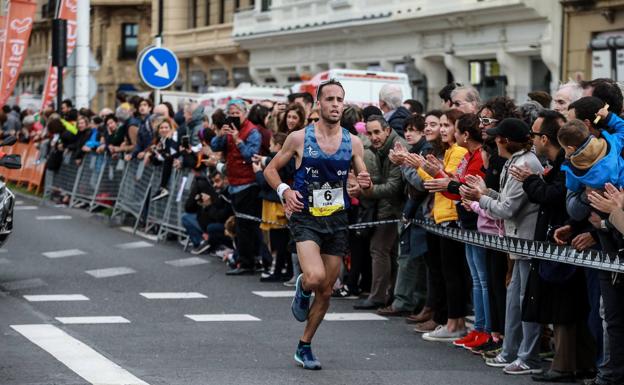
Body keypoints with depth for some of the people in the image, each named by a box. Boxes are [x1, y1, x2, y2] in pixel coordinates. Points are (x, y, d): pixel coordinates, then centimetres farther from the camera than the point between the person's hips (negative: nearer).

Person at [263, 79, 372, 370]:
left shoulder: (353, 143, 2)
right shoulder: (299, 138, -5)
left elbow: (364, 182, 9)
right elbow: (271, 169, 5)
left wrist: (365, 185, -15)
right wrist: (284, 190, -14)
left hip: (337, 220, 4)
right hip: (306, 218, -4)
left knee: (326, 290, 9)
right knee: (315, 277, -27)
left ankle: (304, 347, 26)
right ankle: (302, 288, 11)